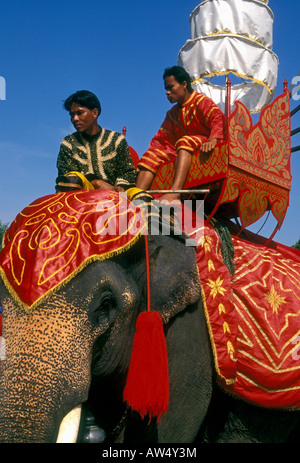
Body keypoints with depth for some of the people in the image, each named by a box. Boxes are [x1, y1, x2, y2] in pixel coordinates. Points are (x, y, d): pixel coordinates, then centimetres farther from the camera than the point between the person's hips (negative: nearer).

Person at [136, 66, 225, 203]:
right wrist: (152, 153, 3)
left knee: (184, 142, -36)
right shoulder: (172, 113, 24)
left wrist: (212, 140, -37)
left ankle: (174, 193, -57)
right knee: (150, 156, -11)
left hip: (201, 147, -7)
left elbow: (218, 118, -18)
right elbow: (162, 139, 22)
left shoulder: (201, 101, 1)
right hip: (180, 153, 7)